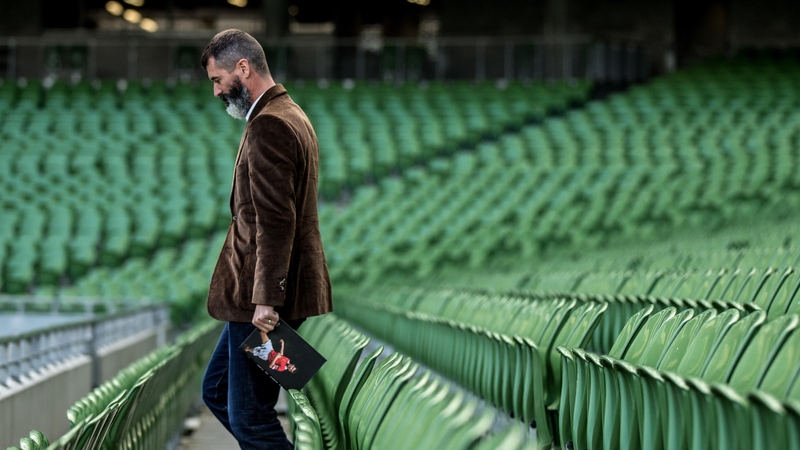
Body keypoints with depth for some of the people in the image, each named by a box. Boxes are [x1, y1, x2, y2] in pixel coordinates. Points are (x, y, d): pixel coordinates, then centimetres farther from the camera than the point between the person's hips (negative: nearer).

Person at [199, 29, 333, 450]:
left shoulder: (268, 125, -17)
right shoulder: (291, 115, 17)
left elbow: (275, 222, -24)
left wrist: (265, 300, -26)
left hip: (263, 299, -11)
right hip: (261, 293, 11)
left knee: (249, 415, -5)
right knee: (217, 391, 18)